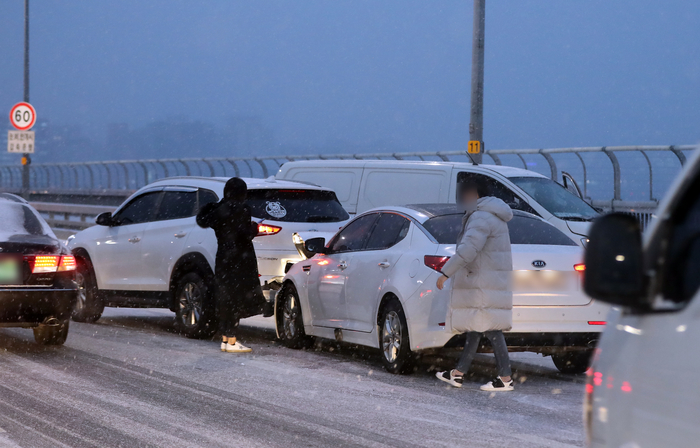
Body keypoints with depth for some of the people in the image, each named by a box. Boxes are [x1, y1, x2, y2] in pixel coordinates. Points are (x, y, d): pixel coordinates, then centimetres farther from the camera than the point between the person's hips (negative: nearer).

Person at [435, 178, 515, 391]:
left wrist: (445, 273, -23)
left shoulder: (482, 218, -16)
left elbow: (468, 250, -26)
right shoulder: (489, 215, 19)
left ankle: (505, 379, -9)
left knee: (491, 329, -9)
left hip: (486, 285, -11)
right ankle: (458, 374, 17)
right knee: (474, 328, 12)